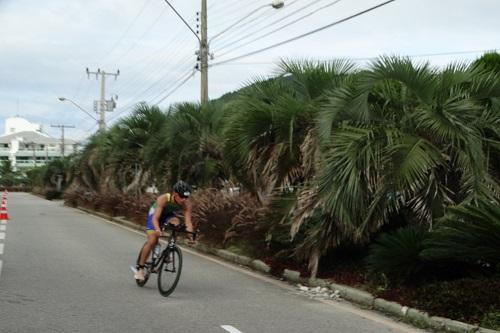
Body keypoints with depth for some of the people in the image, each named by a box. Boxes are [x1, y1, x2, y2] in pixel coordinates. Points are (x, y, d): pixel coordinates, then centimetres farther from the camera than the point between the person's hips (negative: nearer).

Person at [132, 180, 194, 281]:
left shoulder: (187, 204, -30)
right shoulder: (163, 199, -37)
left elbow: (188, 221, -33)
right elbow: (155, 218, -42)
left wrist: (191, 235, -50)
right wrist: (157, 229, -61)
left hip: (169, 215, 3)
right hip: (155, 213, -3)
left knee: (176, 223, -31)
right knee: (152, 241, -16)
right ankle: (140, 268, 1)